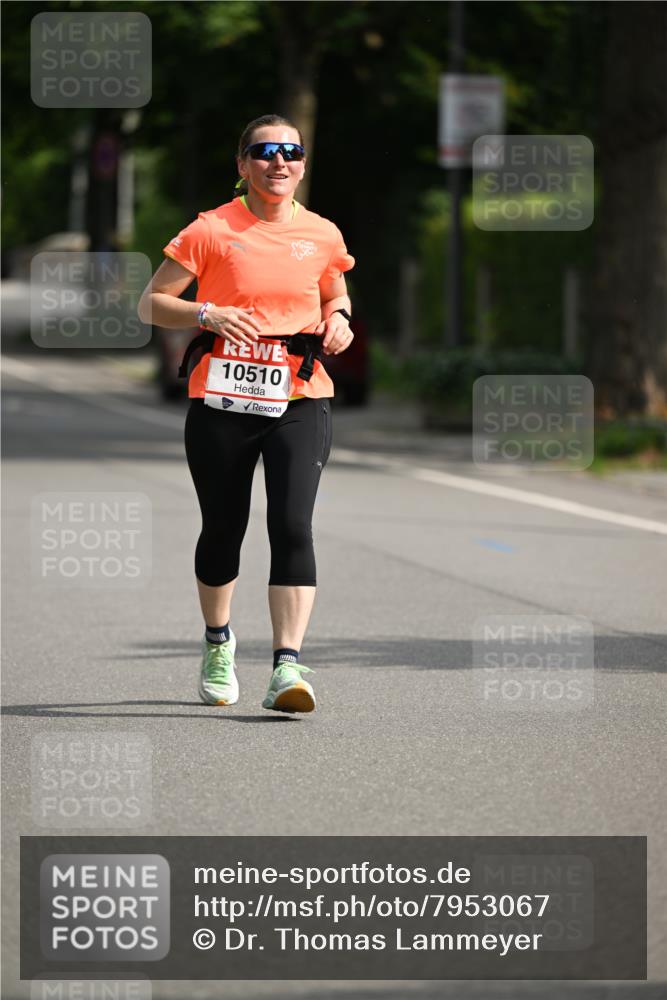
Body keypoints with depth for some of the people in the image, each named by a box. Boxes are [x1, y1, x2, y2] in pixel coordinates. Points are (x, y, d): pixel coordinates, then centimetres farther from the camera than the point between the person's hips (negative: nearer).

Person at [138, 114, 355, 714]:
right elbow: (151, 304, 2)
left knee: (293, 526, -16)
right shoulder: (212, 231, -1)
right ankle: (218, 643, 37)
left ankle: (289, 666, -21)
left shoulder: (322, 236, 7)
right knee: (223, 529, 10)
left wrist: (339, 320, 3)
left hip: (300, 400, 1)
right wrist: (206, 315, -16)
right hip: (221, 400, -1)